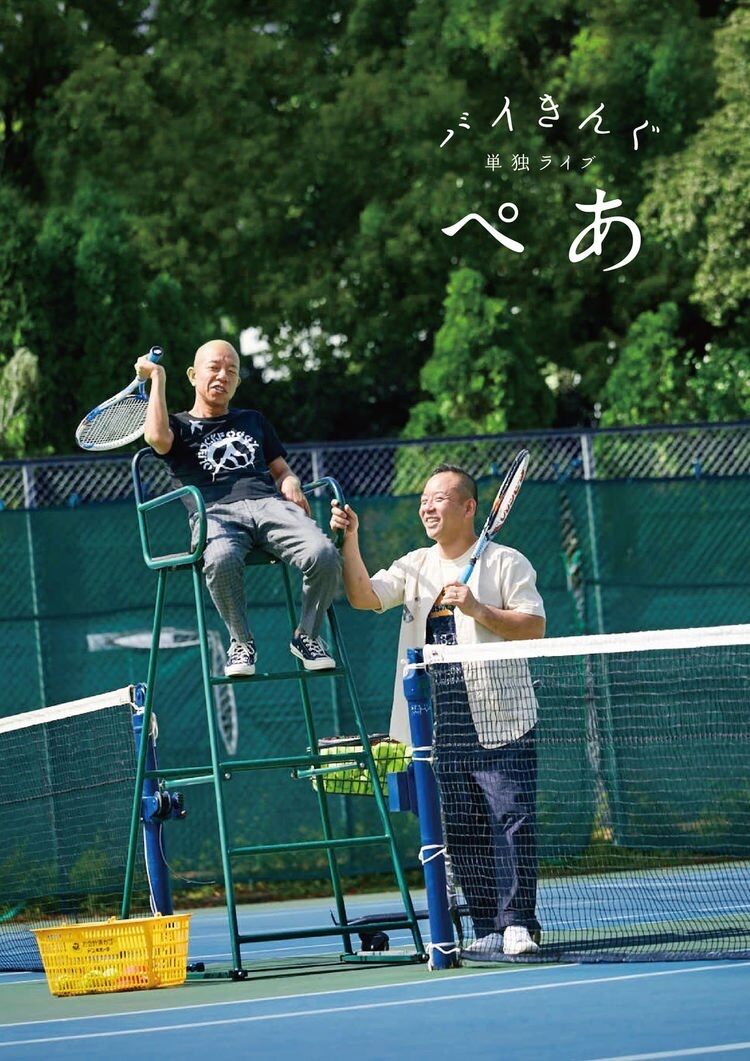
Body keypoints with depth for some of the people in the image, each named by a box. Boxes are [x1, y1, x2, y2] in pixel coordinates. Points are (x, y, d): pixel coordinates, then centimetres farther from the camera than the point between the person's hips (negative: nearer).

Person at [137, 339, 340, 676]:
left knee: (323, 554, -31)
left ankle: (307, 636, -7)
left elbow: (281, 470, 34)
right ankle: (241, 642, -19)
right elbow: (157, 437, -3)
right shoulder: (180, 426, 22)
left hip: (270, 504, 3)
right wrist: (158, 377, 8)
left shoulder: (253, 421, 35)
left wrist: (290, 484, 8)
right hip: (215, 512, -3)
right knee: (221, 560, -43)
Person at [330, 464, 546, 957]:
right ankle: (488, 928, 9)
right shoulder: (415, 567, 15)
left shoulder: (505, 562, 2)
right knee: (462, 831, 5)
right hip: (441, 727, 5)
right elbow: (365, 597, 1)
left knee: (512, 820, -9)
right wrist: (350, 540, -10)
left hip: (499, 722, -5)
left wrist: (477, 610, -17)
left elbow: (534, 626, -7)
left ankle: (519, 923, -7)